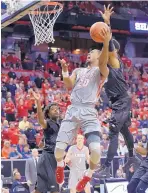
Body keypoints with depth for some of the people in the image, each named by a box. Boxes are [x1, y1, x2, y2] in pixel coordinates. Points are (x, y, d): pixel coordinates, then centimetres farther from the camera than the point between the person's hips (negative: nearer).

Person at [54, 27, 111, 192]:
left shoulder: (101, 71, 7)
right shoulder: (78, 71, 22)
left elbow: (103, 63, -17)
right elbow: (69, 85, 7)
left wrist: (106, 43, -36)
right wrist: (64, 70, -10)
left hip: (89, 113, -4)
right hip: (73, 111, 4)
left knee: (96, 149, -21)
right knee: (59, 148, -7)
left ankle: (88, 175, 7)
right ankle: (60, 166, 28)